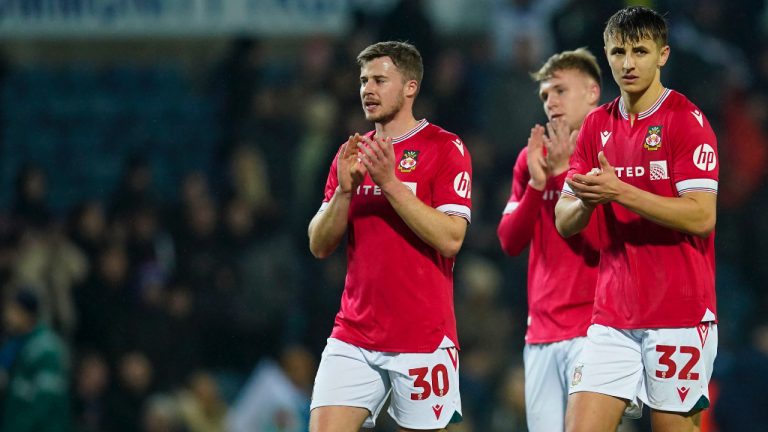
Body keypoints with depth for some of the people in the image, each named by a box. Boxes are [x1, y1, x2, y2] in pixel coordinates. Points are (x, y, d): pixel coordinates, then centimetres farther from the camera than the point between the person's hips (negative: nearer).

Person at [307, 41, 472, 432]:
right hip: (353, 337, 5)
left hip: (422, 337, -4)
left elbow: (450, 238, -14)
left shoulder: (445, 148, -3)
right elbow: (319, 246, 10)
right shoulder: (352, 154, 14)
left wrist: (390, 182, -18)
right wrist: (345, 189, -7)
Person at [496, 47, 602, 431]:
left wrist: (564, 174, -15)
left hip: (591, 327, -6)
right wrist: (537, 182, -6)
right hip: (541, 329, 6)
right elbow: (510, 242, 9)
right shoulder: (532, 157, 14)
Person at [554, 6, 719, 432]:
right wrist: (584, 201, -12)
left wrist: (620, 192, -22)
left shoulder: (687, 121, -6)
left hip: (679, 314, -5)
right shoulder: (597, 125, 12)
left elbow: (701, 217, -16)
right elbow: (564, 222, 11)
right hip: (612, 315, 5)